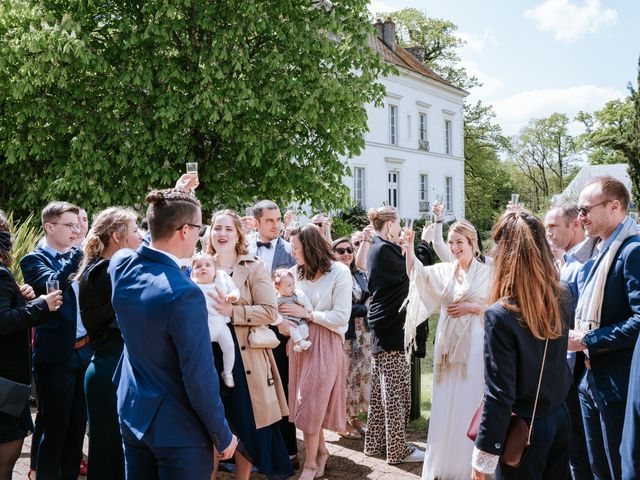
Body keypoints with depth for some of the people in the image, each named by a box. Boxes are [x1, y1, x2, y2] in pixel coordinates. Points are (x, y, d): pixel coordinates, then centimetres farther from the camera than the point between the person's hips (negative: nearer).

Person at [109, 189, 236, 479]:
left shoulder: (121, 264, -7)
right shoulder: (185, 294, -28)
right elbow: (200, 378, -23)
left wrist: (167, 205, 17)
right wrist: (223, 436, -9)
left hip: (132, 415, 7)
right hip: (179, 430, -7)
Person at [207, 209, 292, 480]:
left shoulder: (253, 268, -3)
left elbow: (270, 312, -10)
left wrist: (232, 312, -20)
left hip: (244, 357, -3)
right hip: (210, 356, 3)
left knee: (246, 425, 5)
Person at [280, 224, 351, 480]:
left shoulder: (339, 272, -11)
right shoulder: (295, 271, 1)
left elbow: (341, 317, -13)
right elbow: (286, 304, 11)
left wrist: (307, 314, -15)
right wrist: (286, 323, -8)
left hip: (325, 345, -5)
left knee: (310, 404, -3)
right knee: (305, 403, 12)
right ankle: (321, 451, 32)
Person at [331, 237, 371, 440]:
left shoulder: (360, 275, 12)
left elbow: (367, 300, 13)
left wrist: (355, 309, -7)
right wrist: (361, 309, -12)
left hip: (362, 332, 7)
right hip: (342, 332, -6)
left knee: (362, 373, 9)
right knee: (344, 376, 0)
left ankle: (355, 417, 22)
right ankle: (343, 421, 12)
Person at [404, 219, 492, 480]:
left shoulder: (487, 272, -2)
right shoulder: (444, 270, 5)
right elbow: (417, 273, -11)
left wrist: (472, 307, -14)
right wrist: (410, 247, -24)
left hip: (473, 344, -3)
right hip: (448, 343, 3)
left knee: (469, 401, 1)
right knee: (446, 401, 9)